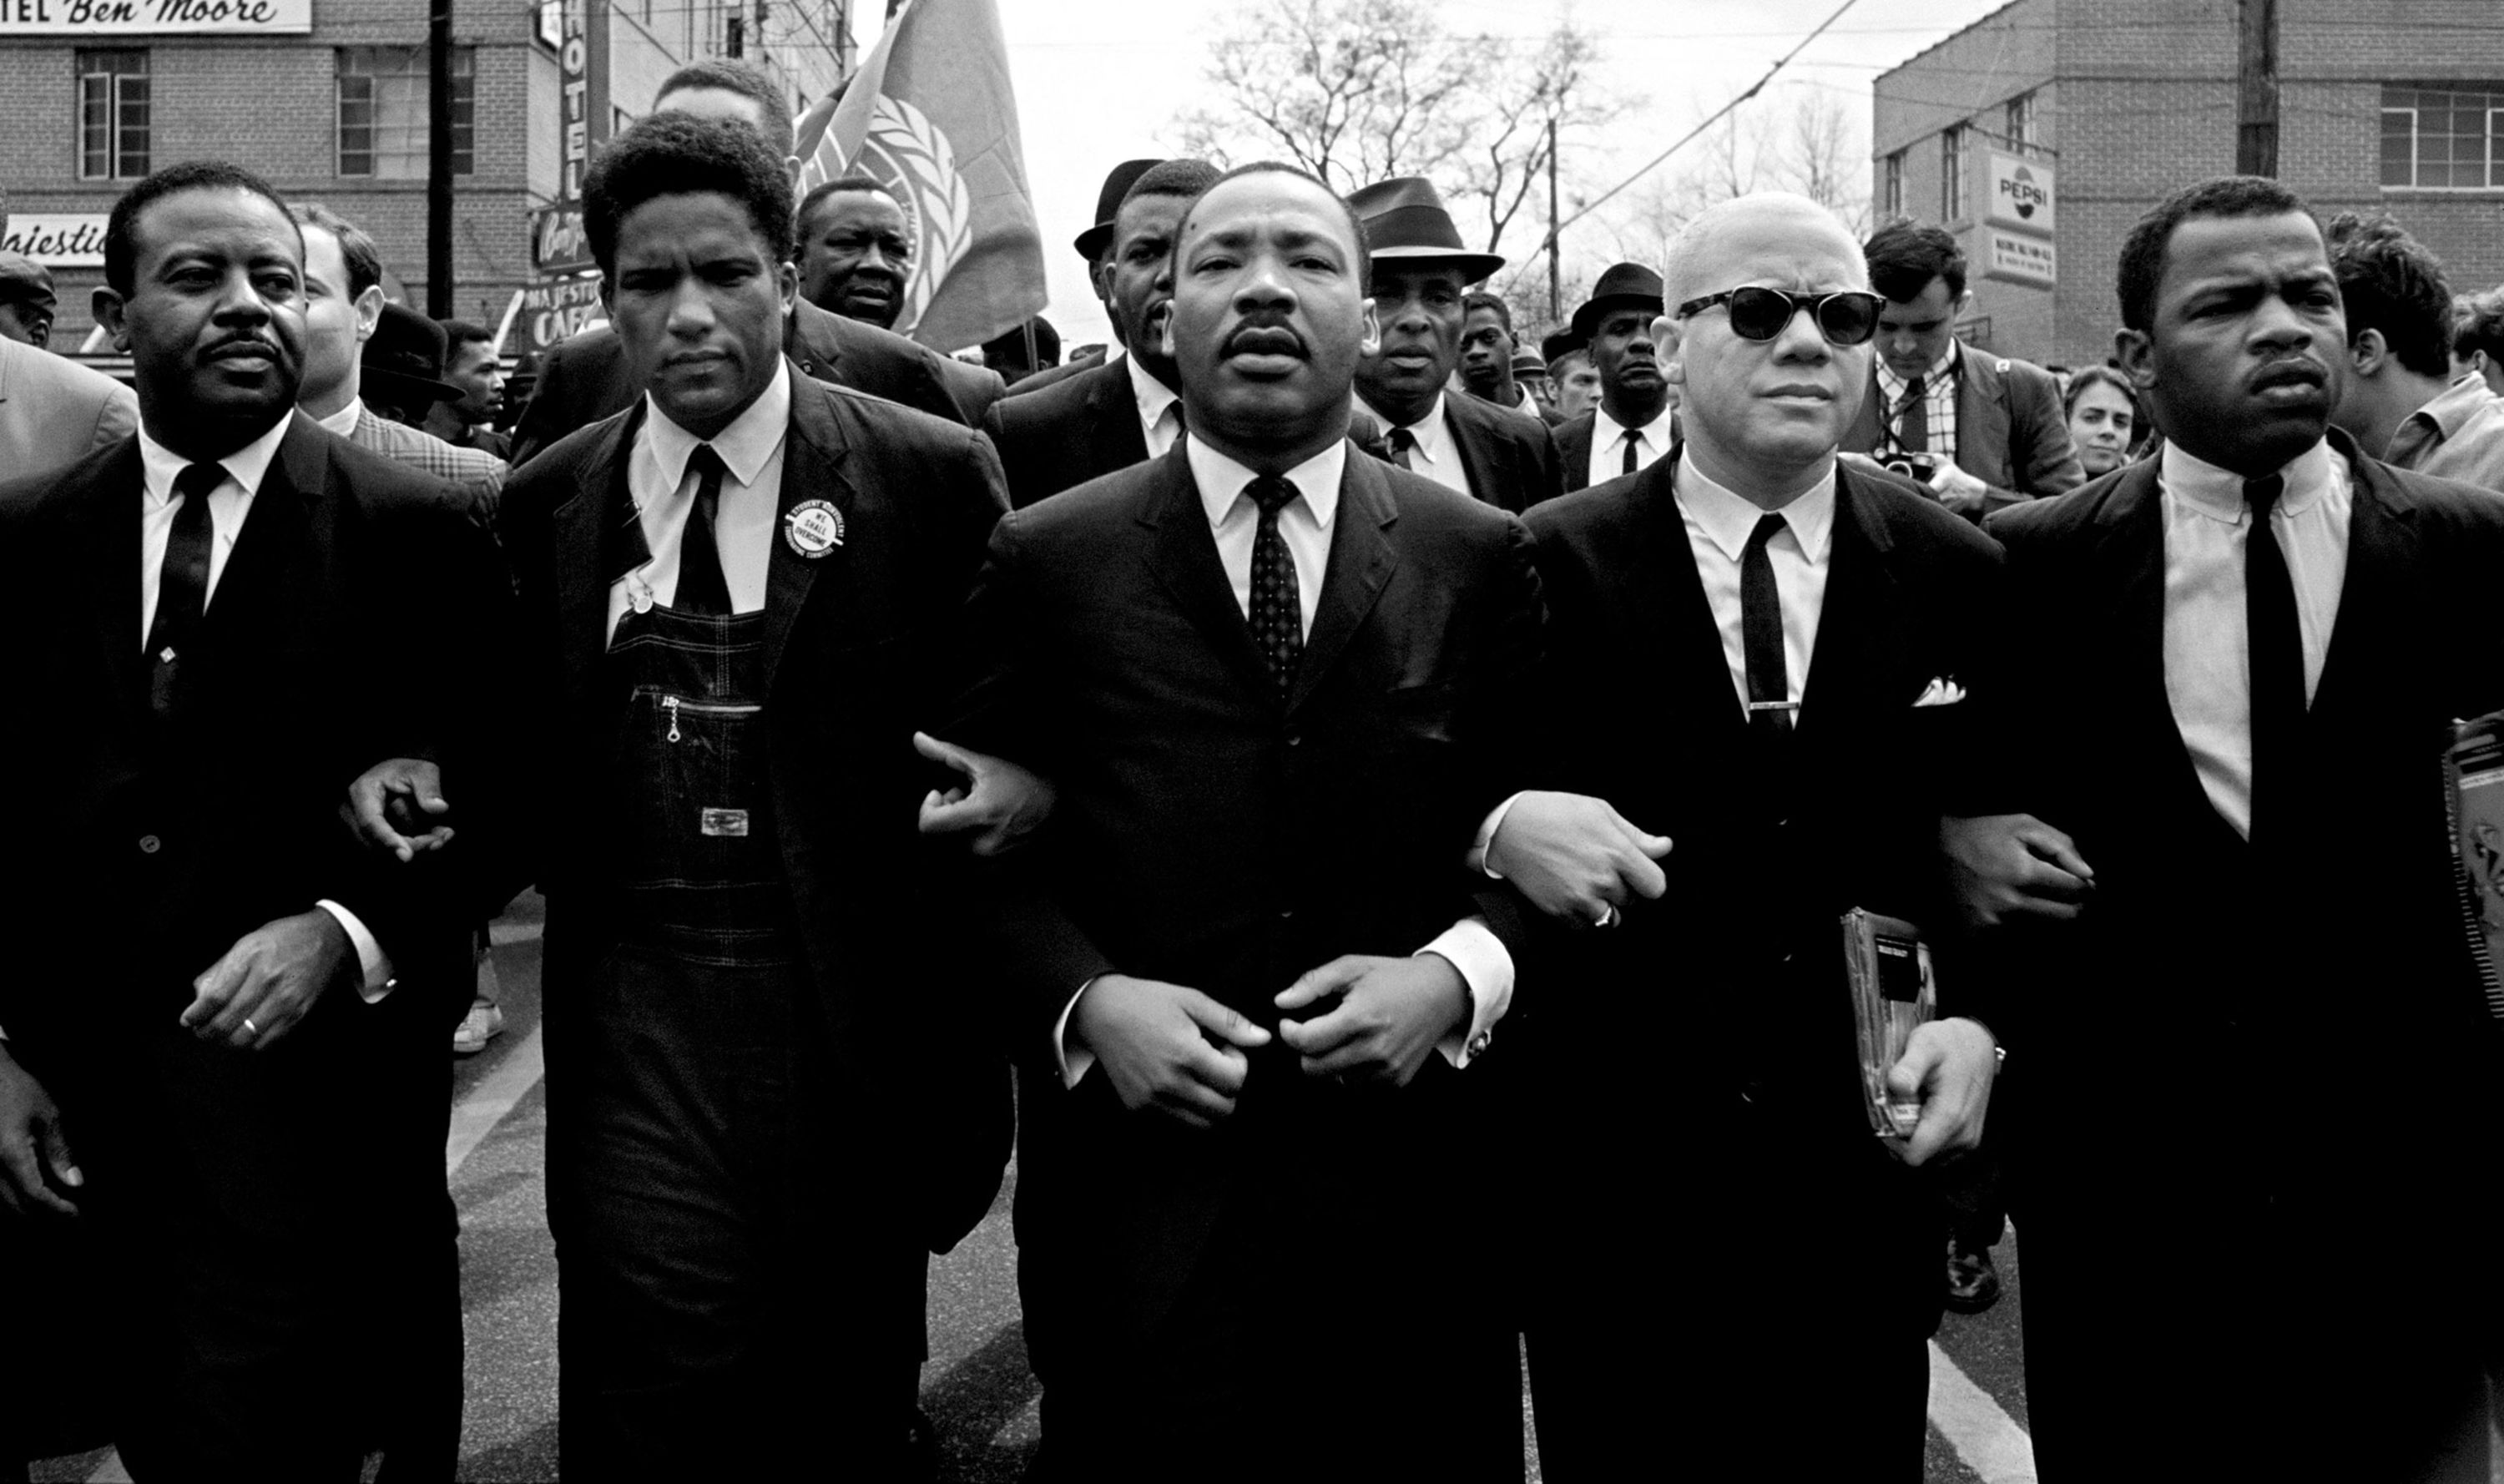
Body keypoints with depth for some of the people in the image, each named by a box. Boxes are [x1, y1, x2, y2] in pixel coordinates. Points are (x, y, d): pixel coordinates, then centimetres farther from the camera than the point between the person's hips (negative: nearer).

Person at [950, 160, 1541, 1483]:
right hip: (1138, 1196, -1)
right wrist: (1086, 1001, -12)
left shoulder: (1482, 557, 6)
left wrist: (1458, 976, -11)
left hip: (1408, 1192, 1)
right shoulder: (1045, 558, 4)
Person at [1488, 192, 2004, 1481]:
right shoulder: (1548, 565, -5)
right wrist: (1503, 826, -22)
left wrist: (1974, 1020, -8)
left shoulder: (1960, 577, 2)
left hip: (1860, 1191, 2)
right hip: (1608, 1190, -2)